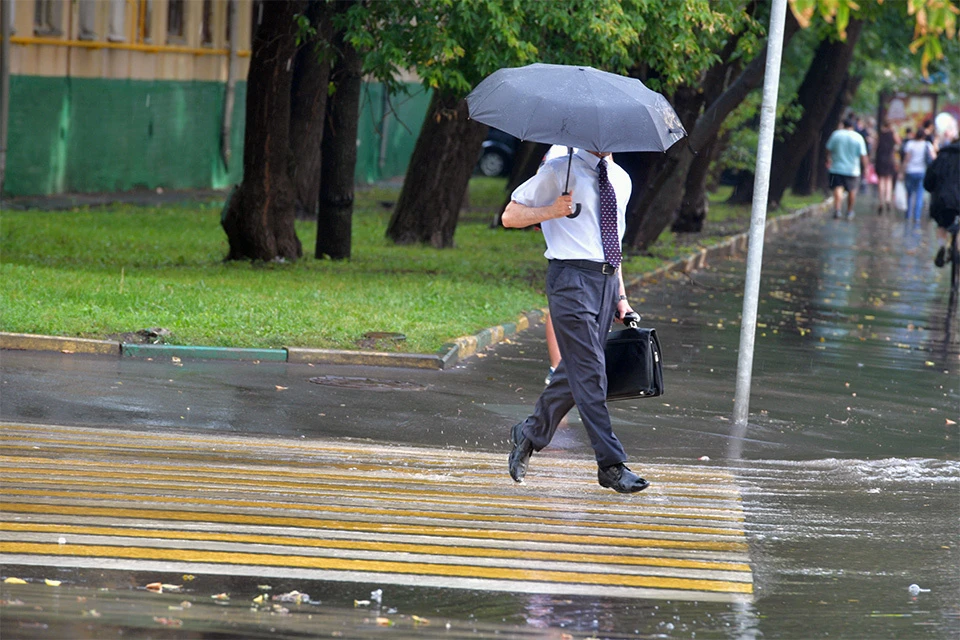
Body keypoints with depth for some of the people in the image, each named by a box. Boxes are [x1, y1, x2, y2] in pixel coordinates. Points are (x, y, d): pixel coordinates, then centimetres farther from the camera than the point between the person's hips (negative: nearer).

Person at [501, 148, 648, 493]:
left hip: (606, 279, 7)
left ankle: (529, 434, 29)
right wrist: (551, 211, -16)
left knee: (575, 371, 9)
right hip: (572, 276, -7)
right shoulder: (560, 171, -1)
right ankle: (611, 465, -10)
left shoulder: (621, 179, 17)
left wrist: (621, 296, 22)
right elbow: (510, 216, 2)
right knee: (590, 374, -10)